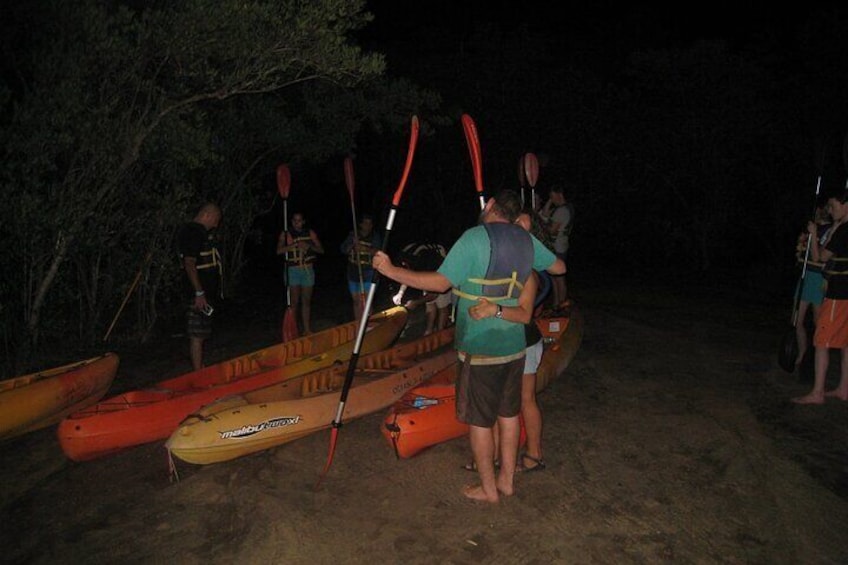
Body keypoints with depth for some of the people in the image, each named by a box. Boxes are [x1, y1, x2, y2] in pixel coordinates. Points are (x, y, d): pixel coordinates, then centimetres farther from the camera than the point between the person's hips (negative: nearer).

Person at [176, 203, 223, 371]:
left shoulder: (198, 231, 18)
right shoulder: (193, 232, -14)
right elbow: (189, 264, -23)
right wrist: (199, 293, -24)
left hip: (205, 291, 11)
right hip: (199, 294, -10)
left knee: (200, 334, 16)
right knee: (197, 335, -6)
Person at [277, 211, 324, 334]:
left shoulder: (310, 233, 7)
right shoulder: (286, 234, 1)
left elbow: (321, 250, 4)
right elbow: (279, 251, -12)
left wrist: (309, 246, -14)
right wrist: (293, 246, -25)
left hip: (308, 269, 2)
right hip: (293, 270, -2)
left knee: (306, 301, 6)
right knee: (294, 301, -3)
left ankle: (307, 329, 11)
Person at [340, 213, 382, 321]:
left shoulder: (375, 236, -1)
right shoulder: (353, 235, 6)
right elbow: (343, 249, 2)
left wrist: (365, 249, -28)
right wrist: (353, 244, -17)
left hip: (368, 274, -3)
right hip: (354, 273, 3)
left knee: (366, 302, -6)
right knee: (357, 301, 11)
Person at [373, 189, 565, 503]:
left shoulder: (475, 238, -14)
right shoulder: (527, 241, 5)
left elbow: (441, 282, -17)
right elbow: (559, 267, 20)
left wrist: (391, 271, -10)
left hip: (480, 350, -6)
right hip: (514, 347, 7)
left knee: (479, 420, 7)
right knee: (508, 415, 17)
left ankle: (488, 489, 19)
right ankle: (506, 481, 30)